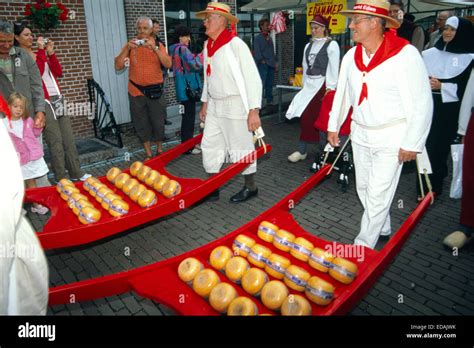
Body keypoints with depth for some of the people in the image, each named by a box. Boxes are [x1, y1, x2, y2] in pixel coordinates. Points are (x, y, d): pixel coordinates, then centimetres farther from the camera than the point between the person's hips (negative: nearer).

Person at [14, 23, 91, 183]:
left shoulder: (39, 54, 20)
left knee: (69, 138, 5)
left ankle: (76, 173, 11)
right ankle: (60, 178, 0)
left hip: (59, 100, 7)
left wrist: (50, 52, 4)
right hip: (44, 102, -7)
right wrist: (41, 50, -12)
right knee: (55, 141, -8)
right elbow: (36, 73, -17)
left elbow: (58, 72, 12)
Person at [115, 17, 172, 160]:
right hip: (136, 91, 1)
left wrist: (154, 48, -23)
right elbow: (118, 66, -6)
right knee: (141, 123, 6)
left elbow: (168, 64, -13)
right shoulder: (130, 45, 4)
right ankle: (148, 154, 19)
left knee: (158, 122, 5)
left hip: (155, 90, -1)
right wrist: (127, 48, -16)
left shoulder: (158, 45, 3)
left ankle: (160, 150, 24)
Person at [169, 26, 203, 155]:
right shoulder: (183, 49, -14)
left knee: (187, 116, 17)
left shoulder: (174, 49, 16)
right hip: (188, 88, -10)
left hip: (183, 88, 10)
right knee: (189, 117, -4)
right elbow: (196, 64, -24)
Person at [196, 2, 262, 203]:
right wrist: (205, 102, 20)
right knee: (209, 147, 11)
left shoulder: (235, 44, -15)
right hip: (214, 105, 8)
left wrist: (253, 110, -22)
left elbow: (253, 78, -18)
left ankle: (250, 187, 22)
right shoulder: (208, 45, 8)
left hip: (234, 105, -8)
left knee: (240, 149, 3)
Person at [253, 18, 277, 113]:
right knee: (262, 85, -10)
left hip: (271, 65, 7)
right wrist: (262, 61, -14)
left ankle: (270, 102, 17)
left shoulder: (269, 37, 18)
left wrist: (275, 62, 14)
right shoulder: (258, 38, -2)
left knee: (270, 85, 10)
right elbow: (257, 52, -9)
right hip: (263, 65, -7)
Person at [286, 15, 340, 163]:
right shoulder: (308, 46, 17)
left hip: (322, 84, -6)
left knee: (308, 117, -7)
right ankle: (302, 151, 8)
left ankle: (302, 151, 4)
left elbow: (333, 68, -9)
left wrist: (330, 88, -14)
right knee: (306, 117, 3)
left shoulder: (331, 45, -4)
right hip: (309, 84, 6)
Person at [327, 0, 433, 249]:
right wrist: (333, 126, 14)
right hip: (360, 133, 6)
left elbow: (422, 103, -14)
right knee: (363, 188, 16)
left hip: (391, 136, -6)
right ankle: (383, 228, 39)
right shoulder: (351, 56, 1)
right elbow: (342, 93, 13)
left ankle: (363, 245, 13)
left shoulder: (405, 55, -17)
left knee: (378, 194, -2)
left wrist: (412, 144, -13)